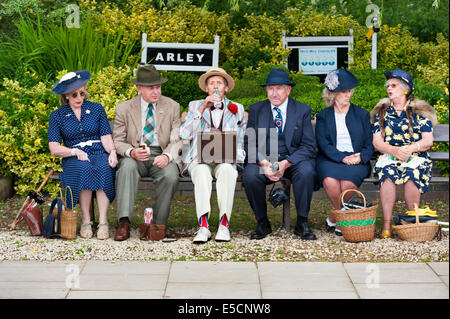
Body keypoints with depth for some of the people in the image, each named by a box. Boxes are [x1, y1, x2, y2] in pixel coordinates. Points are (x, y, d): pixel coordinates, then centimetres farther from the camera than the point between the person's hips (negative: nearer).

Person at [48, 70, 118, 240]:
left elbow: (106, 137, 5)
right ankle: (85, 220, -27)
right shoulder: (57, 116, 9)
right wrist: (75, 151, -16)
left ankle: (103, 221, -35)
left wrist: (112, 152, -17)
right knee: (84, 169, -37)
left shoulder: (96, 109, 13)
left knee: (104, 168, -35)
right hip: (74, 159, -1)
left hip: (99, 154, 1)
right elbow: (54, 149, 1)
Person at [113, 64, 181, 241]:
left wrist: (167, 156, -21)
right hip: (135, 156, 0)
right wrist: (132, 152, -19)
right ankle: (124, 223, -38)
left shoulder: (172, 107, 7)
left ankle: (158, 225, -19)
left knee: (171, 175, -33)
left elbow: (176, 139, 1)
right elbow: (118, 141, 4)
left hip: (161, 155, 0)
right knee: (127, 167, -34)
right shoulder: (124, 109, 6)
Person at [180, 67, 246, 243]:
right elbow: (185, 134, -1)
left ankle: (224, 225, -38)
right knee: (202, 173, -37)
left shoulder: (237, 109, 18)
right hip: (200, 159, 0)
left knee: (226, 170, -37)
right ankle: (203, 226, -43)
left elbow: (240, 143, 17)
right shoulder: (195, 106, 16)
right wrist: (202, 108, -8)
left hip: (226, 160, 0)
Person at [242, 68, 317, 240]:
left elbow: (308, 146, -3)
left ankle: (302, 223, -17)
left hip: (293, 160, -1)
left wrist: (285, 163, -19)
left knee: (306, 171, -33)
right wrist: (264, 163, -19)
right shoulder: (255, 110, 7)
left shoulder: (303, 110, 3)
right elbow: (249, 144, 2)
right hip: (264, 160, 1)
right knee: (250, 174, -30)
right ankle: (262, 223, -11)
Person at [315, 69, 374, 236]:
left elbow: (369, 145, 12)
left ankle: (333, 218, -11)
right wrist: (342, 158, -16)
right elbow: (323, 144, -1)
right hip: (330, 160, 0)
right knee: (330, 181, -35)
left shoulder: (362, 114, 18)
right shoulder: (323, 116, 14)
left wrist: (361, 157, -11)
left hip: (356, 160, 0)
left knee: (348, 183, -34)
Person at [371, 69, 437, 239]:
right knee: (387, 172, -34)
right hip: (389, 156, 1)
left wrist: (411, 148, -21)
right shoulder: (382, 112, 13)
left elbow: (428, 140, 0)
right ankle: (386, 224, -36)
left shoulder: (420, 112, 9)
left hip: (416, 157, -1)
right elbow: (377, 142, 3)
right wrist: (395, 150, -17)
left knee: (412, 172, -36)